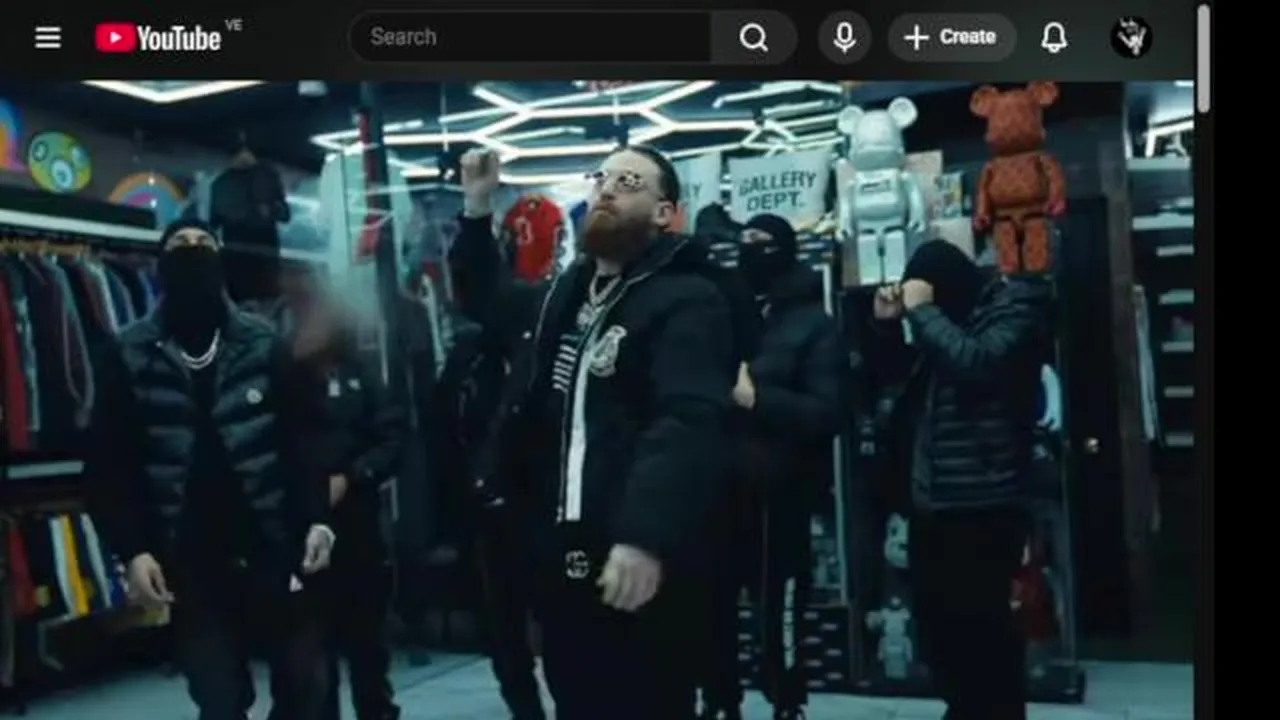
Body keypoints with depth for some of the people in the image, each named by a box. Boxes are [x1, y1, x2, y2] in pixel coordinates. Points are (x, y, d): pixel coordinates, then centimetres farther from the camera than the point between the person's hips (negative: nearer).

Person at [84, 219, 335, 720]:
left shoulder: (263, 345, 3)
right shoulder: (127, 356, 1)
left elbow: (305, 439, 3)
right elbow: (107, 466, 0)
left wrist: (316, 517, -8)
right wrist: (131, 550, -9)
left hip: (275, 548, 1)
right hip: (192, 560, -1)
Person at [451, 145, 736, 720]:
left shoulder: (687, 302, -11)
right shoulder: (561, 296, 16)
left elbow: (688, 424, -25)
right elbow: (488, 299, 36)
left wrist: (647, 537, -38)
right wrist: (478, 211, 21)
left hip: (636, 561, -8)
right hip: (558, 554, 8)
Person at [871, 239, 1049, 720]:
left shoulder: (1013, 308, -4)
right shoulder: (945, 319, 16)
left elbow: (977, 363, -24)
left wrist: (922, 311, -14)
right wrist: (888, 323, 7)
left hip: (981, 502, -7)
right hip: (928, 498, 7)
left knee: (983, 621, -5)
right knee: (937, 619, 12)